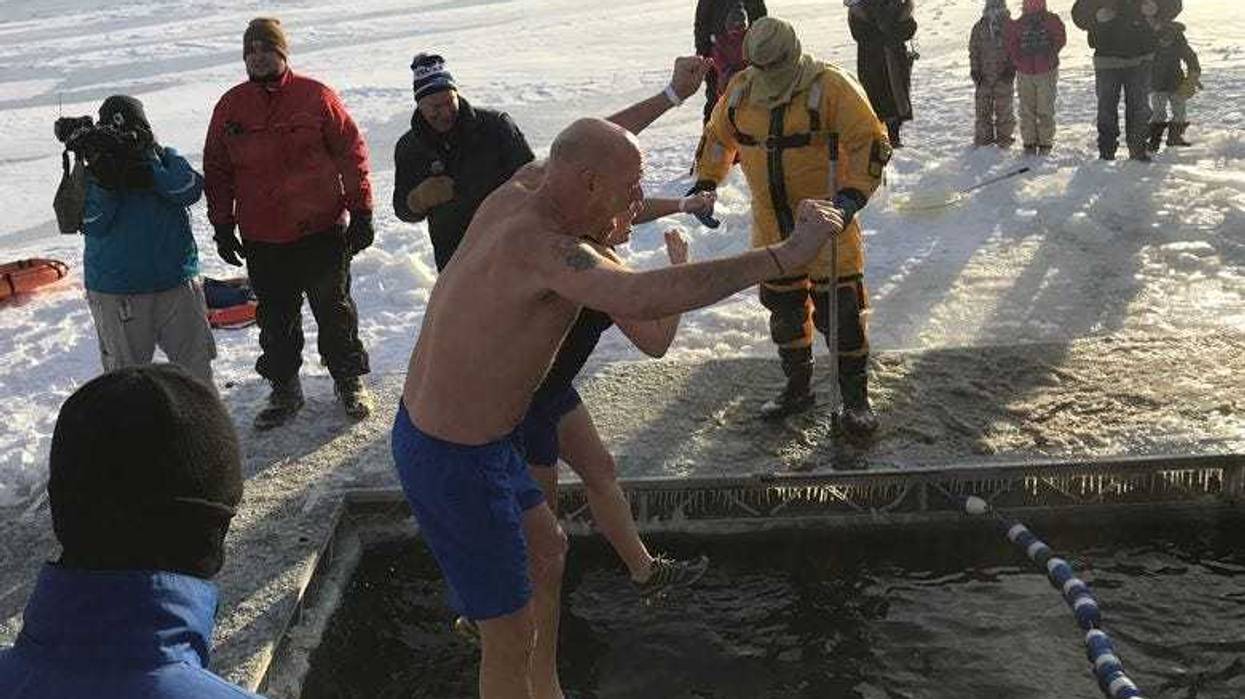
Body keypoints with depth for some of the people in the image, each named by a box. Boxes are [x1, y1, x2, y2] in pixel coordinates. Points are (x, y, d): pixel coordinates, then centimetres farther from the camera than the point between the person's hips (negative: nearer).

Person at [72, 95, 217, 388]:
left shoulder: (166, 159, 4)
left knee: (194, 363, 10)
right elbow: (92, 225, -11)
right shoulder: (94, 173, 1)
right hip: (115, 294, -1)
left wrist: (150, 172, -27)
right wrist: (104, 184, -24)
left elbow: (191, 190, -15)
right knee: (125, 372, 7)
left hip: (176, 282, 1)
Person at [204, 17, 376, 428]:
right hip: (261, 241, 3)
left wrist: (361, 211, -4)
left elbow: (351, 152, -2)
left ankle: (349, 382, 25)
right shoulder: (230, 107, 5)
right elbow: (216, 171, 11)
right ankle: (284, 390, 26)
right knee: (275, 319, 12)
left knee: (335, 312, 9)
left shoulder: (316, 97, -4)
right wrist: (222, 226, 9)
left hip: (323, 232, -3)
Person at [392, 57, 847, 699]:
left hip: (428, 426, 10)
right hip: (456, 463, -10)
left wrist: (671, 94, 30)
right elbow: (641, 298, -46)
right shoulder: (540, 244, -28)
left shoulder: (515, 193, -2)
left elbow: (586, 148, 20)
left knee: (546, 550, 28)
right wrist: (784, 254, -41)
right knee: (511, 634, 4)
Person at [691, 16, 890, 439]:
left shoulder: (829, 88, -14)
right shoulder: (740, 92, 2)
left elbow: (871, 143, -14)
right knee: (784, 310, 15)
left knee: (840, 312, -3)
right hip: (771, 226, 5)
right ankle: (798, 388, 33)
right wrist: (706, 182, 7)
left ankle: (856, 399, 11)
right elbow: (717, 136, 18)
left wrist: (852, 195, -25)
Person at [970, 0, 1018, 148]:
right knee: (983, 107, 5)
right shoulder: (979, 27, 3)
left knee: (1004, 107, 3)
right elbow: (973, 50, 7)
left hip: (1004, 75, -1)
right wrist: (975, 70, -1)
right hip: (984, 75, 1)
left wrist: (1011, 68, -8)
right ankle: (984, 136, 15)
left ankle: (1005, 135, 13)